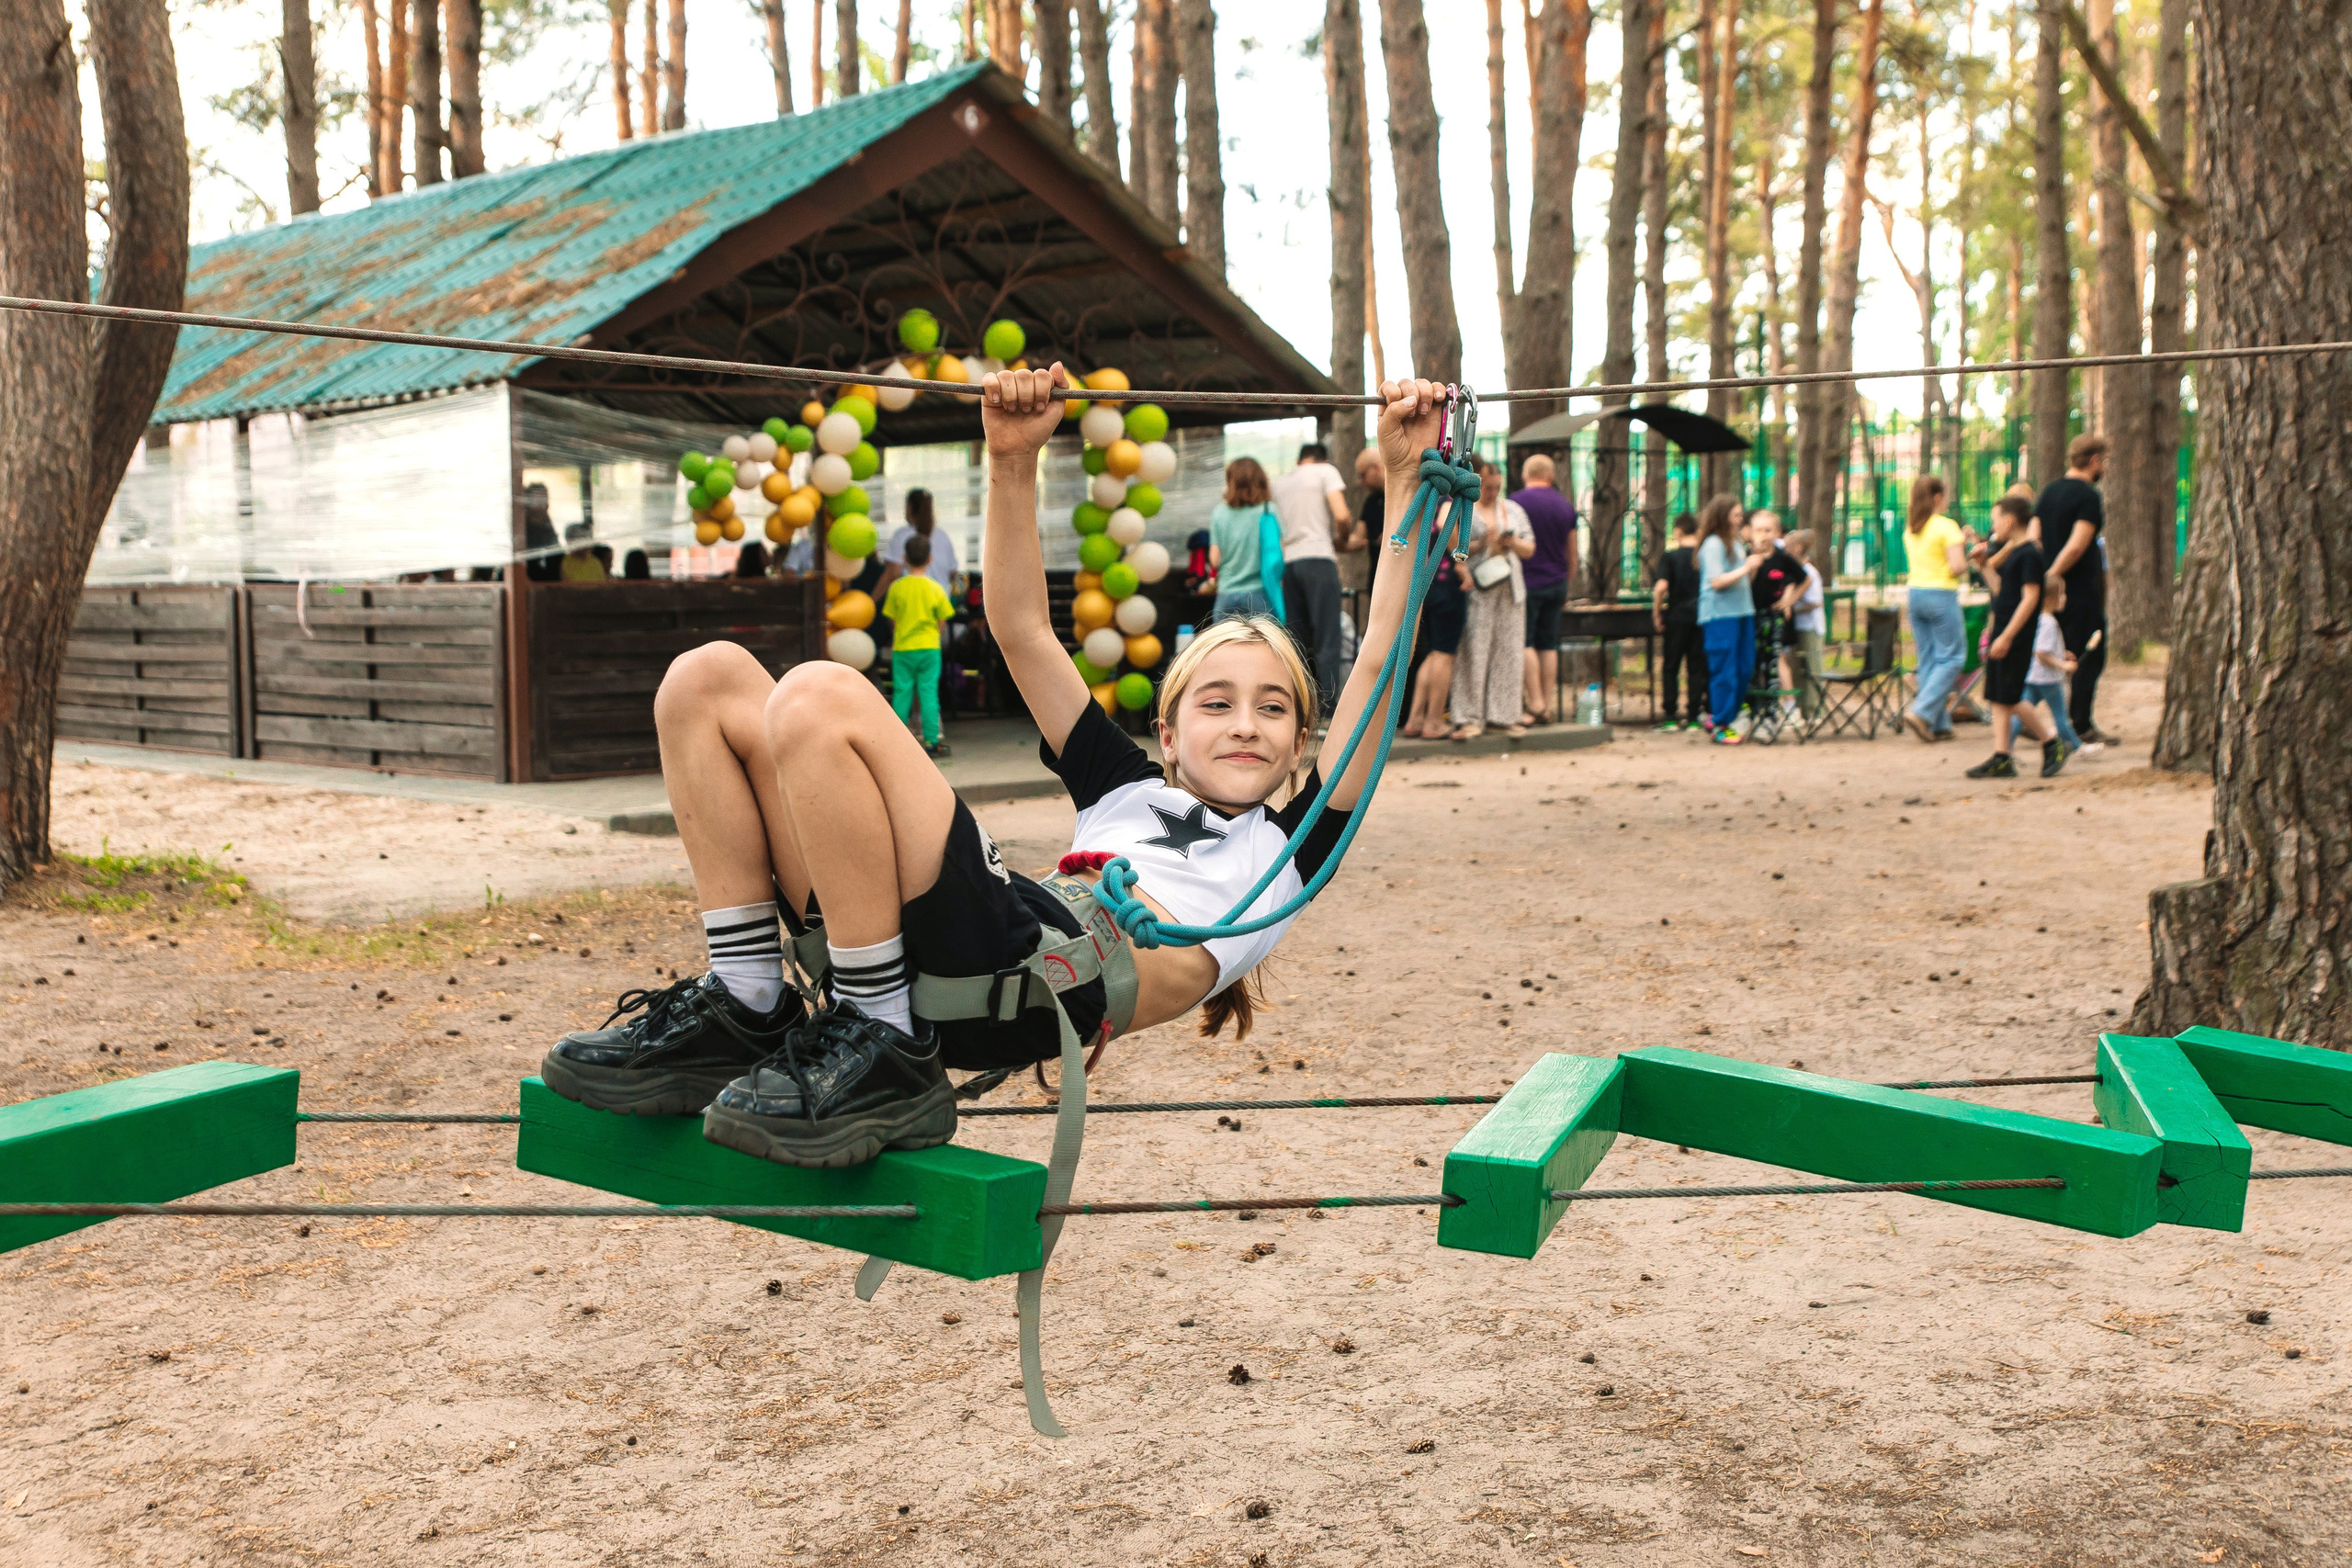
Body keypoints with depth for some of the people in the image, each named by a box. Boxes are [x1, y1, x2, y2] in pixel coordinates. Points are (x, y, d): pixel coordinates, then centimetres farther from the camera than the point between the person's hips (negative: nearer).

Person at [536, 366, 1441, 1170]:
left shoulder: (1291, 846, 25)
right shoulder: (1128, 788, 36)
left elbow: (1376, 662, 19)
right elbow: (1020, 630, 35)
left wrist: (1404, 480, 19)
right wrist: (1014, 463, 25)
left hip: (1055, 977, -6)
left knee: (819, 698, -22)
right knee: (709, 680, 5)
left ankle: (886, 1058, -18)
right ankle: (744, 1013, -1)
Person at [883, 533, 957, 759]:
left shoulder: (897, 587, -4)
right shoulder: (935, 588, -4)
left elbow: (892, 620, 3)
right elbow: (942, 622, 1)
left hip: (903, 649, 0)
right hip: (929, 648, 0)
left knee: (901, 694, 5)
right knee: (929, 693, 2)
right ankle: (932, 740, 1)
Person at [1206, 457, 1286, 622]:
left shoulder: (1219, 513, 4)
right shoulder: (1268, 512, -2)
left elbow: (1214, 560, 3)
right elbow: (1279, 554, -4)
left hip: (1227, 596, 2)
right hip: (1260, 594, -2)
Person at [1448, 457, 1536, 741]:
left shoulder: (1513, 510, 19)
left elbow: (1530, 549, 17)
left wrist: (1513, 543, -3)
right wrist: (1480, 544, -18)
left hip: (1510, 589, 5)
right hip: (1476, 589, -5)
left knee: (1508, 651, 3)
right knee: (1473, 652, -9)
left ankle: (1505, 715, 10)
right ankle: (1470, 719, -8)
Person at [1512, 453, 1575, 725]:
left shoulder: (1518, 501, -6)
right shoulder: (1565, 505, 12)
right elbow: (1572, 554, 16)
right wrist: (1567, 589, 25)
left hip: (1529, 580, -5)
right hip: (1557, 583, 5)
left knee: (1524, 643, -4)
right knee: (1548, 644, 7)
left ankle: (1536, 704, -11)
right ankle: (1547, 706, 6)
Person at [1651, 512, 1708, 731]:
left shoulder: (1670, 557, -6)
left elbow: (1661, 586, -17)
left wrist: (1656, 613, -7)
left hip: (1677, 617, -2)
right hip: (1702, 616, 2)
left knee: (1671, 668, 6)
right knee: (1697, 669, 7)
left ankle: (1669, 718, 2)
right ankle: (1693, 718, 6)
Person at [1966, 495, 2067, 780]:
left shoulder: (2029, 554, -13)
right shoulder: (2013, 553, 15)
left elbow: (2030, 598, -19)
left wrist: (2007, 636, -22)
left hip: (2017, 638, -9)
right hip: (2003, 635, 9)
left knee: (2010, 699, -6)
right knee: (1998, 699, 7)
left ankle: (2053, 744, 6)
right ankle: (2001, 759, 9)